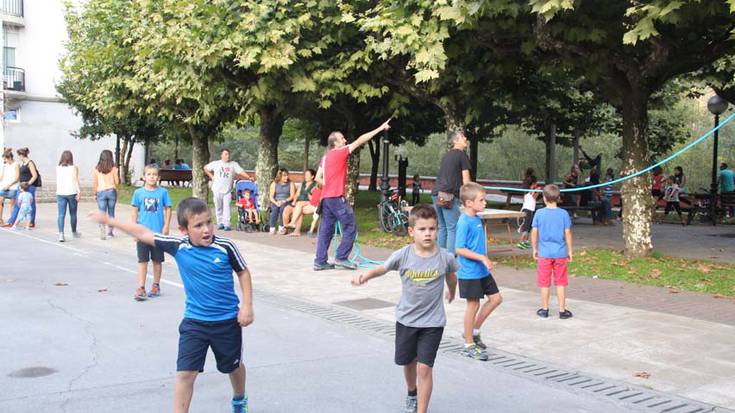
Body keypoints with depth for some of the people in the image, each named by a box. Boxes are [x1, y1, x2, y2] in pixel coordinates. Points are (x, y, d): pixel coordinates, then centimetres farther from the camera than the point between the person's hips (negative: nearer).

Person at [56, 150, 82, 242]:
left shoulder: (58, 168, 6)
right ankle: (74, 232, 29)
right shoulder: (74, 168, -2)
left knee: (61, 214, -2)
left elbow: (58, 181, 11)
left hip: (60, 193, 2)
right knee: (73, 214, 13)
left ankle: (61, 234, -18)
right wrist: (79, 192, -15)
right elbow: (76, 181, -11)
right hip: (71, 193, -2)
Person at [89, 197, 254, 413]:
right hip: (194, 322, 1)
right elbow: (144, 234, -5)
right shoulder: (178, 246, -12)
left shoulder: (225, 246, -16)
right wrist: (109, 220, 1)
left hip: (227, 321, 0)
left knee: (234, 366, 20)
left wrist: (247, 306, -8)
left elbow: (243, 272, -2)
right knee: (185, 372, -7)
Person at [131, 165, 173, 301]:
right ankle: (141, 289, 2)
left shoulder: (163, 192, -2)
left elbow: (168, 209, 2)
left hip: (158, 232, 0)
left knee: (157, 260, 11)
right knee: (142, 260, 0)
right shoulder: (138, 193, -1)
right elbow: (135, 211, 4)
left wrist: (166, 226, -4)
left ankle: (156, 286, 26)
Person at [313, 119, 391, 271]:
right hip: (337, 197, -8)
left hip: (326, 197, 8)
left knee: (326, 229, 9)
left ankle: (320, 261, 8)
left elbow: (318, 178, 14)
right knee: (351, 227, -1)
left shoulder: (325, 157, 15)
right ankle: (341, 258, -3)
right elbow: (361, 140, -7)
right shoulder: (340, 153, -7)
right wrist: (380, 128, -4)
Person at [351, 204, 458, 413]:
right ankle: (412, 394, 50)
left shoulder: (445, 257, -13)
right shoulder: (403, 255, -14)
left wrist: (451, 293, 28)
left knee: (424, 368, -10)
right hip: (406, 319, 2)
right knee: (409, 363, 21)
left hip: (432, 322, -2)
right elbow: (382, 268, 1)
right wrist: (365, 277, -19)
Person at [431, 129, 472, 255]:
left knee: (442, 227, 15)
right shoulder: (462, 155, -2)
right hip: (448, 196, -8)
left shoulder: (446, 155, 22)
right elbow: (465, 180, -3)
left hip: (436, 194, 8)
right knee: (453, 229, -7)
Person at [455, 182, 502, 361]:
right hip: (470, 272, -9)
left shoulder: (477, 219, 7)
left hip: (482, 271, 9)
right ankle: (469, 345, 15)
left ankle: (474, 331, 24)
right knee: (473, 305, 1)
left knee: (496, 298, 12)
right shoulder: (464, 222, -19)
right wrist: (482, 258, -24)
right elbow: (459, 249, -22)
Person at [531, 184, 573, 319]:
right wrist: (570, 251, 6)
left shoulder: (539, 213, -5)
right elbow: (568, 233, -3)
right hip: (560, 253, 0)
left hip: (544, 253, 0)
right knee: (560, 283, 9)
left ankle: (544, 309, 19)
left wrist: (534, 249, 10)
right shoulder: (563, 213, -5)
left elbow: (534, 233, -2)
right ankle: (562, 310, 12)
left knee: (544, 283, 10)